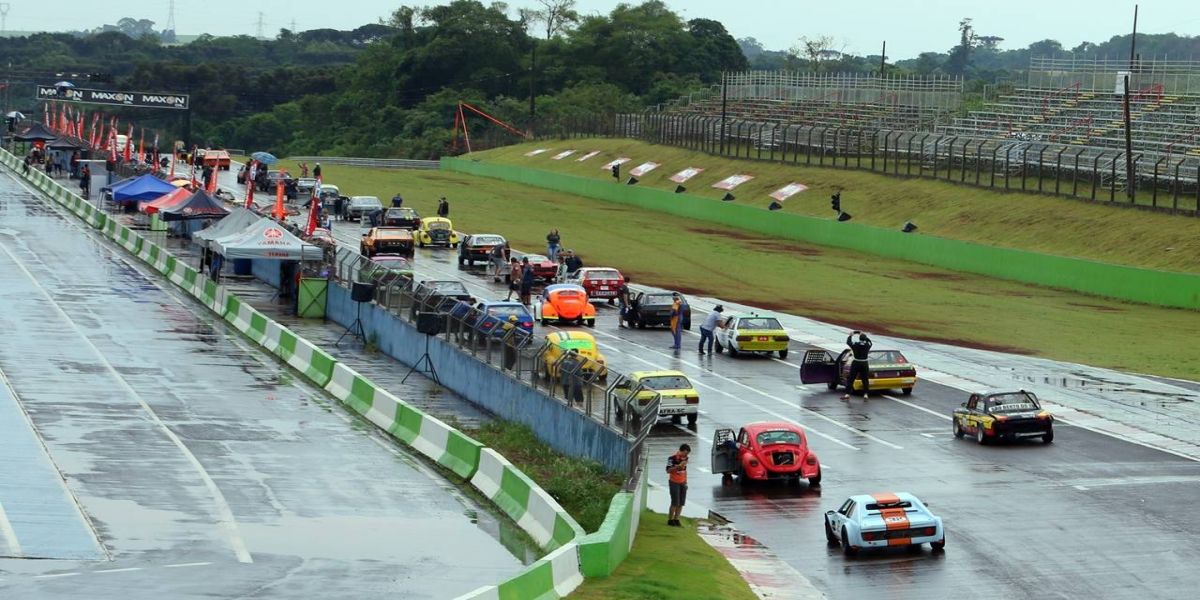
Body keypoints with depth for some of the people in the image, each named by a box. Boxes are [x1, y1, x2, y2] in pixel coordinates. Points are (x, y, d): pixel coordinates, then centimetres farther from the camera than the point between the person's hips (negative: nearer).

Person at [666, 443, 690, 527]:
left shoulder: (685, 458, 8)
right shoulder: (672, 458, -15)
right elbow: (668, 470, -19)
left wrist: (686, 482, 16)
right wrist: (678, 466, -29)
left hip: (682, 483, 7)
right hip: (674, 482, -7)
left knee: (681, 503, 4)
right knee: (675, 503, -8)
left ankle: (676, 520, 11)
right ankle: (670, 520, 2)